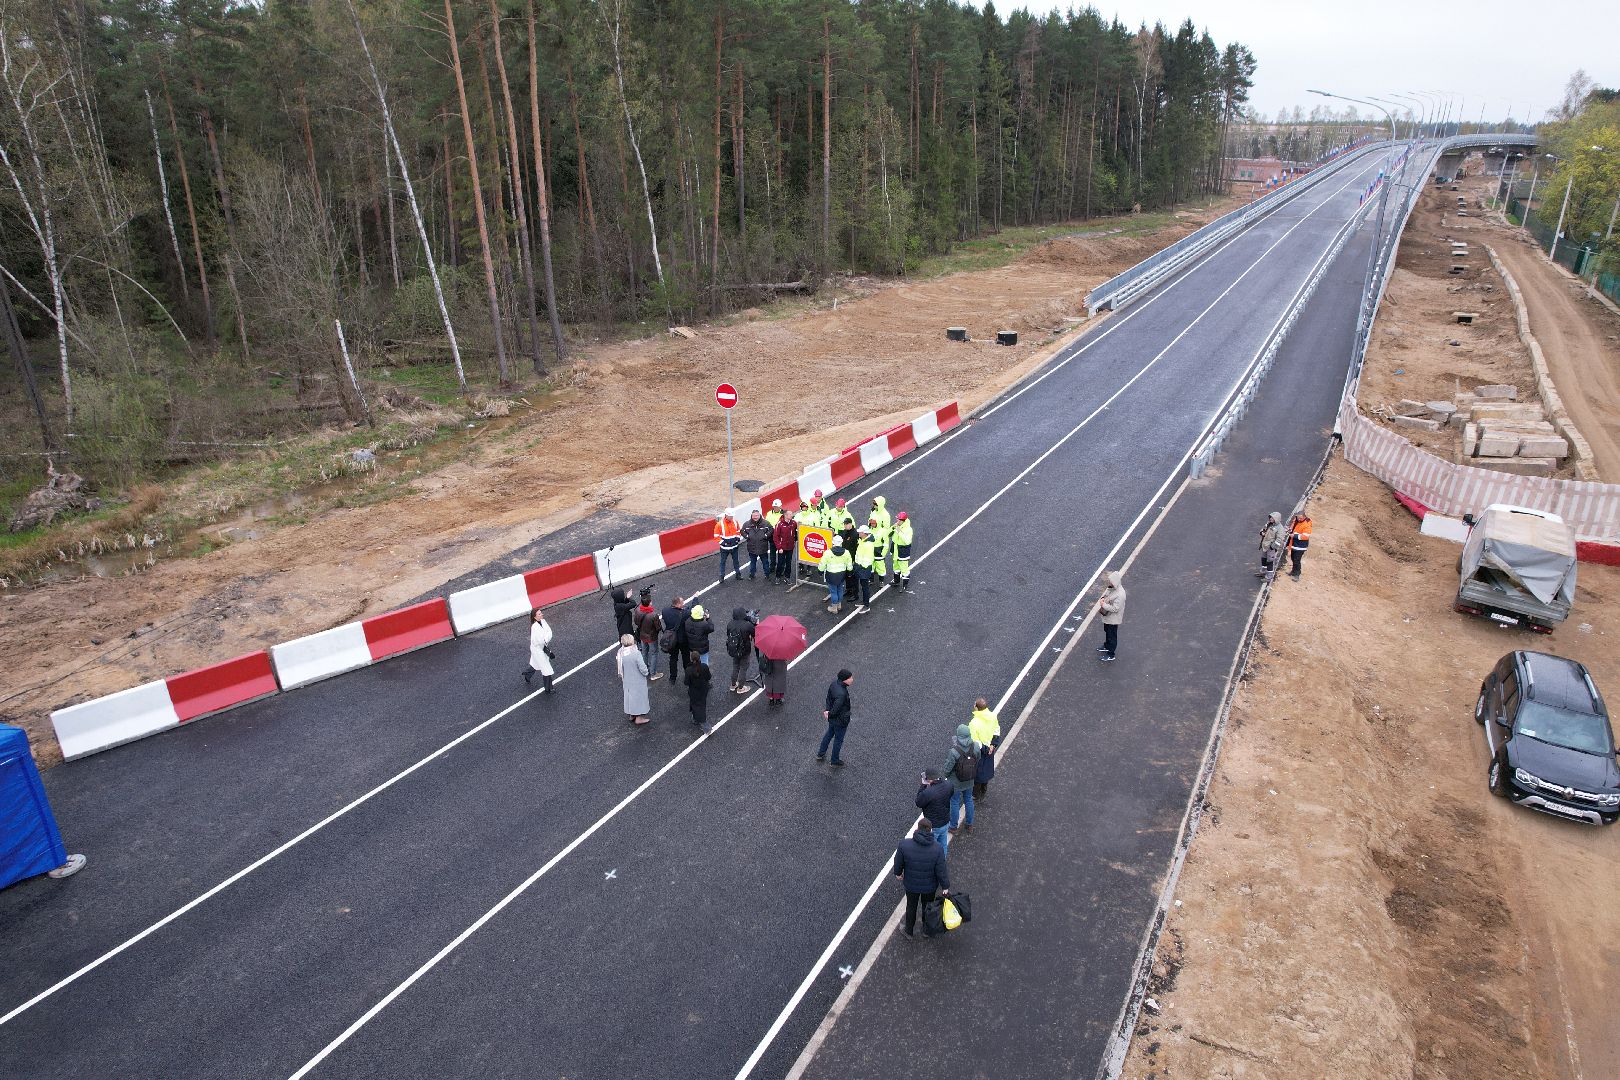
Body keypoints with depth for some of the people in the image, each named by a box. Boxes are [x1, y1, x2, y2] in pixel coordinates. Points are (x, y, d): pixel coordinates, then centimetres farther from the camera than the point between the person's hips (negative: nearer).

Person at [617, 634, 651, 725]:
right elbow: (642, 668, -24)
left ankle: (631, 715, 38)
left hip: (627, 680, 6)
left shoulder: (621, 653, -10)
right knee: (639, 696, 11)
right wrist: (646, 673, -4)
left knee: (629, 695, 22)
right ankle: (639, 717, 21)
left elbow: (620, 667, -1)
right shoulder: (636, 653, -27)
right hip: (637, 681, -5)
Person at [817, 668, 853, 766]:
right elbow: (835, 709, -31)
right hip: (840, 720, -8)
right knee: (838, 739, 16)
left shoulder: (834, 683, -11)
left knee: (829, 734, 29)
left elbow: (829, 697, 0)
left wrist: (827, 710, -7)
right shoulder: (841, 694, -39)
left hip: (832, 718, 8)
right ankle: (835, 760, 37)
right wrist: (829, 714, -12)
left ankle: (820, 754, 48)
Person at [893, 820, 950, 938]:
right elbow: (941, 871, -19)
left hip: (911, 884, 0)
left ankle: (909, 931, 50)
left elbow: (898, 863, -13)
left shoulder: (904, 845, -28)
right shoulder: (937, 849, -28)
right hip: (930, 886, 0)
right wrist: (945, 887, -2)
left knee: (911, 907, 27)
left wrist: (898, 873, 9)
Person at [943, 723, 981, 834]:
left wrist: (941, 775, -1)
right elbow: (978, 760, -1)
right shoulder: (975, 747, -21)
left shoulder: (954, 752, -35)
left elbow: (947, 769, -23)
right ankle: (969, 825, 43)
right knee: (968, 800, 25)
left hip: (956, 783, -4)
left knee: (954, 803, 17)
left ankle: (953, 827, 37)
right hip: (969, 780, 4)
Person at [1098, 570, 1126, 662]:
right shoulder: (1111, 587, -9)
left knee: (1112, 635, 10)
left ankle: (1111, 654, 28)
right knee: (1107, 632, 30)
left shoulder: (1120, 594, -35)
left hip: (1113, 618, -9)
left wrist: (1104, 605, -26)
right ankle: (1107, 646, 53)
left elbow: (1115, 608, -31)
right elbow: (1105, 593, 10)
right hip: (1107, 616, 9)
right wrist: (1102, 599, -11)